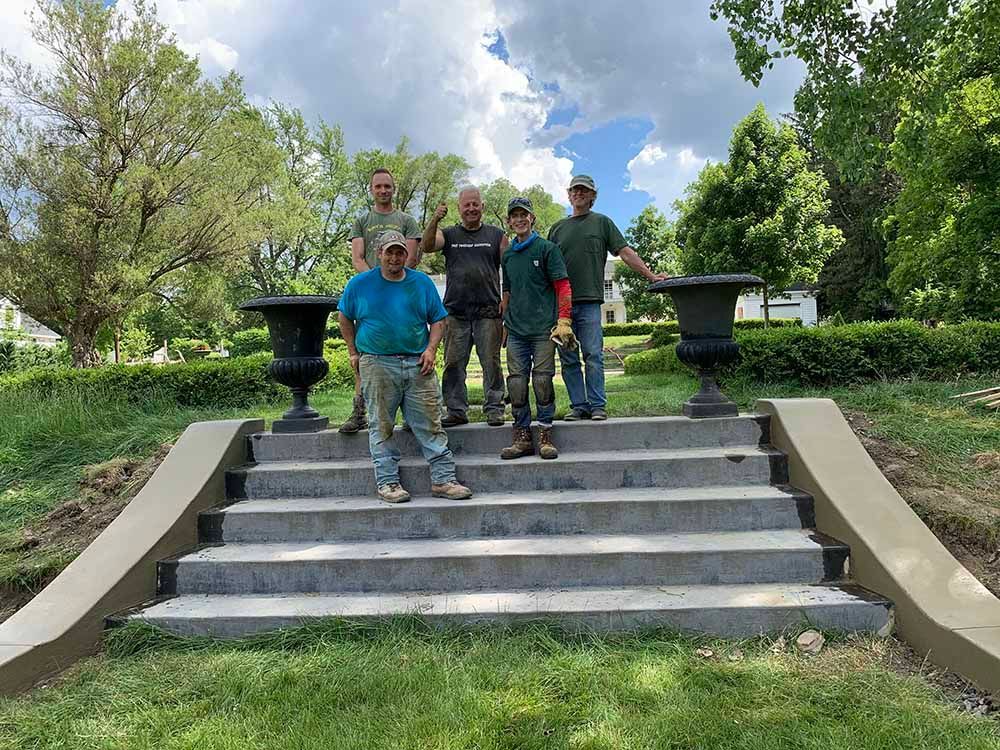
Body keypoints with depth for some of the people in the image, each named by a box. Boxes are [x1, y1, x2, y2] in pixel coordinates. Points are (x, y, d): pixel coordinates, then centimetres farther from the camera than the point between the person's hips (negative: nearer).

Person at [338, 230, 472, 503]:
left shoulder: (422, 283, 10)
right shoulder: (360, 284, 6)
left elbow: (438, 320, 12)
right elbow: (345, 318, 17)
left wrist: (431, 349, -3)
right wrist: (354, 352, 11)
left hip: (418, 365, 1)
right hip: (376, 365, -1)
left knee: (430, 425, 0)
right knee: (382, 427, 3)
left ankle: (443, 479, 6)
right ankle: (388, 482, 11)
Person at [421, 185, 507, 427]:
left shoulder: (496, 235, 12)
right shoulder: (448, 235, 14)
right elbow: (426, 246, -6)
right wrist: (434, 220, -22)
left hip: (488, 312, -1)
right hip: (456, 313, 1)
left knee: (491, 363, -1)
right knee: (453, 364, 2)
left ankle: (494, 409, 7)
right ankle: (456, 411, 10)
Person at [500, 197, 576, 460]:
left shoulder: (546, 248, 1)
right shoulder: (507, 255, 16)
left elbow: (563, 287, -3)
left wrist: (564, 321, -12)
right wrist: (502, 322, 18)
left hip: (543, 329, -4)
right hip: (516, 330, 4)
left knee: (543, 380, -4)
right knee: (516, 382, 1)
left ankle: (545, 436, 5)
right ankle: (522, 437, 9)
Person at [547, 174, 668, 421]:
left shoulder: (602, 222, 12)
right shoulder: (558, 228, 18)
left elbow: (625, 252, 6)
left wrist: (650, 275, -3)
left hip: (589, 301, -3)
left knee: (593, 356, -6)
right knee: (568, 359, 3)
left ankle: (597, 405, 0)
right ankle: (578, 405, 10)